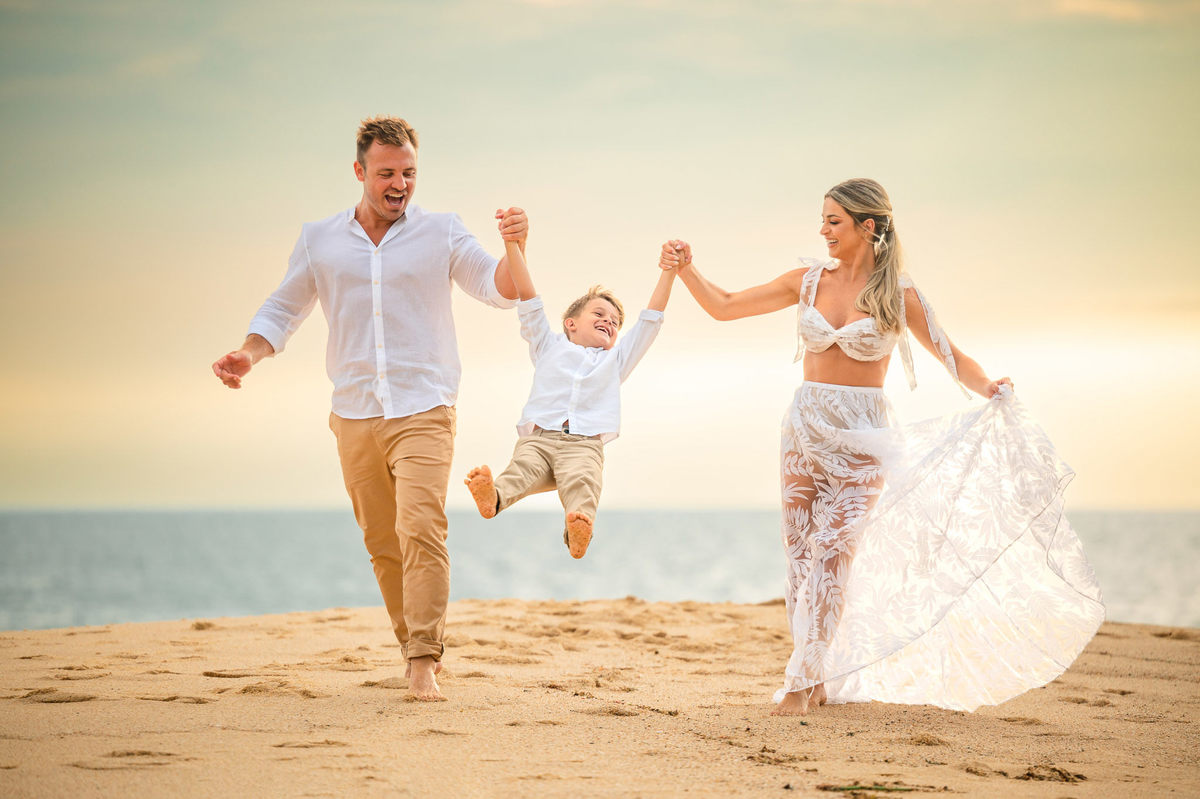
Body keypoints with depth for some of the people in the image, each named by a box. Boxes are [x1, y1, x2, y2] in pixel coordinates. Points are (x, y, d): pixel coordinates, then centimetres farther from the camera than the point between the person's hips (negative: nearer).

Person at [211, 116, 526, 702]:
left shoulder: (442, 233, 4)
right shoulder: (319, 240, 9)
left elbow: (499, 290, -3)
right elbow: (283, 309, 14)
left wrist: (514, 247, -24)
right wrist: (248, 354, -5)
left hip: (423, 411, -3)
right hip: (355, 414, 3)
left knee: (420, 528, -19)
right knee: (382, 543, 7)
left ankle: (424, 661, -20)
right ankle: (416, 645, 20)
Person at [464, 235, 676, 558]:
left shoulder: (615, 359, 36)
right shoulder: (550, 347, 32)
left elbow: (650, 320, 31)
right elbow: (528, 296, 24)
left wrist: (669, 270, 24)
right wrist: (512, 244, 16)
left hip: (584, 445, 0)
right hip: (537, 438, 0)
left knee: (581, 481, -33)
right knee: (521, 469, -32)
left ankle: (578, 531, -62)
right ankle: (491, 496, -63)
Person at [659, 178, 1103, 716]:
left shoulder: (897, 294, -3)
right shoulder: (809, 281, 6)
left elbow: (951, 356, 2)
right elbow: (724, 307, 11)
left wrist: (988, 388, -17)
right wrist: (685, 271, -2)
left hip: (860, 439, -4)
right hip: (804, 430, 4)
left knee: (830, 552, -15)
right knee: (800, 555, 2)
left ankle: (802, 681, -13)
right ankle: (818, 681, 11)